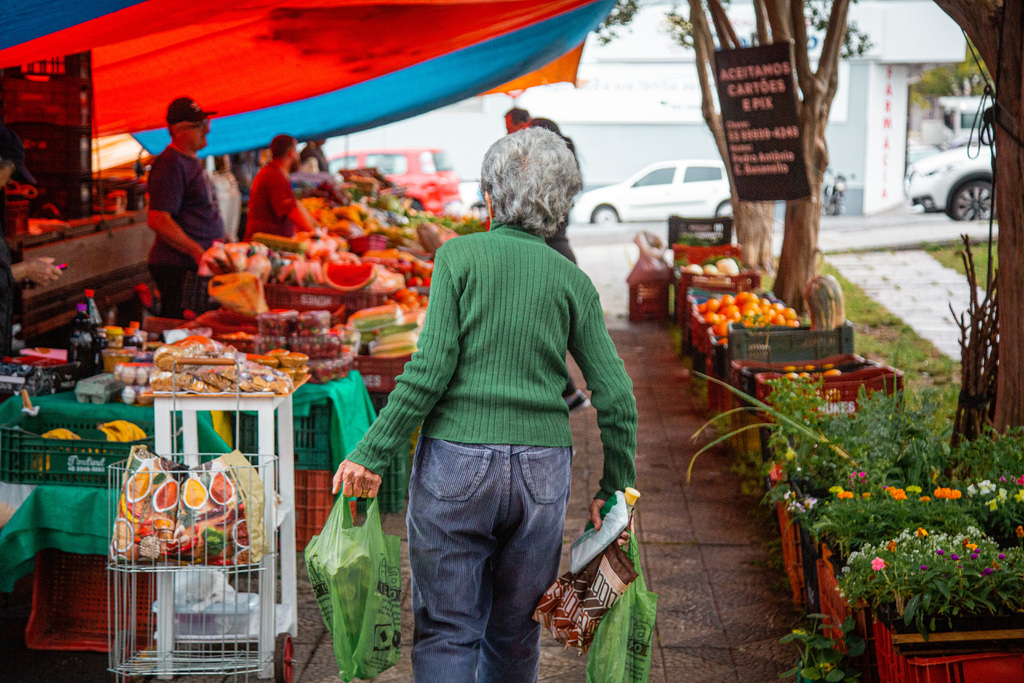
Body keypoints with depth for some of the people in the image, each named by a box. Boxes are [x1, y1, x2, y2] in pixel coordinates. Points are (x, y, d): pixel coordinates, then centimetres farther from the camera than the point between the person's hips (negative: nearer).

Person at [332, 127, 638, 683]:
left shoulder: (460, 256, -2)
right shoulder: (572, 281, 6)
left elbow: (430, 368, -11)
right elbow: (616, 396, 3)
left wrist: (372, 453, -7)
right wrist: (616, 487, 14)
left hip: (457, 459, -3)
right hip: (542, 472, 3)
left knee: (446, 630, 3)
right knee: (515, 631, 17)